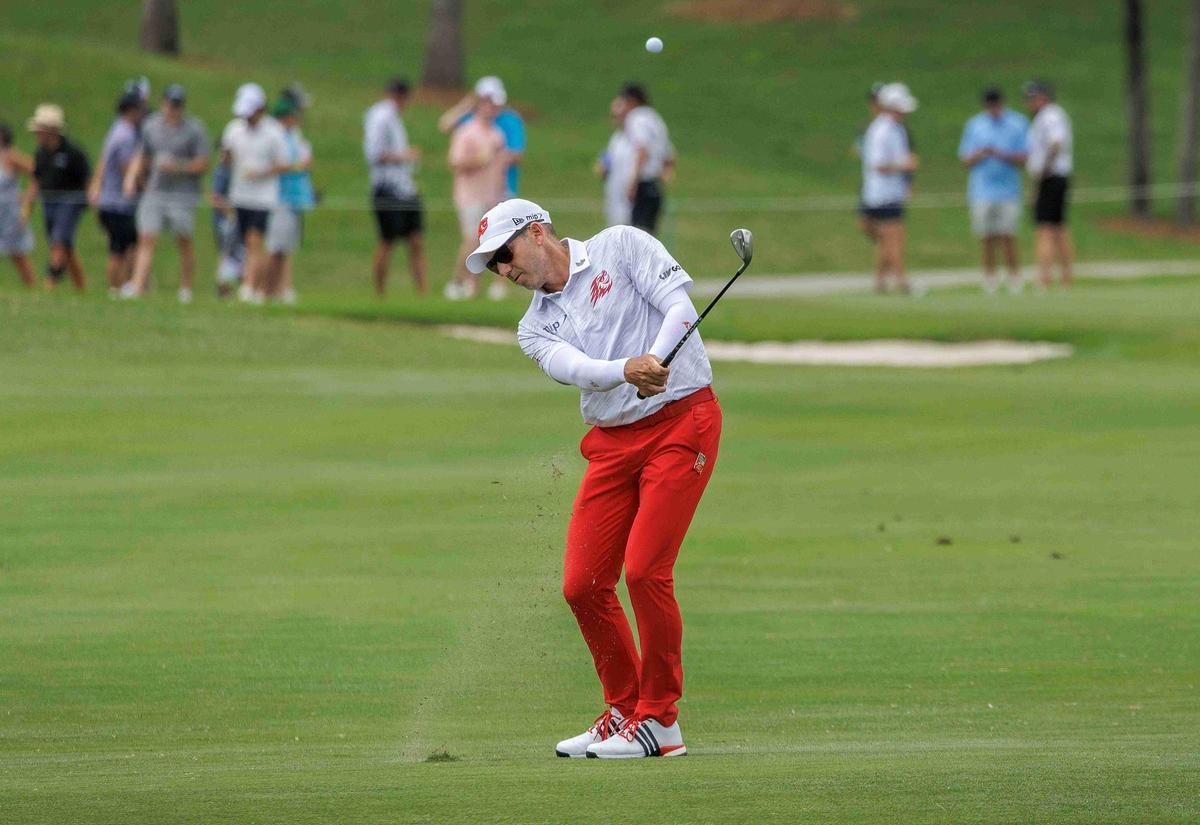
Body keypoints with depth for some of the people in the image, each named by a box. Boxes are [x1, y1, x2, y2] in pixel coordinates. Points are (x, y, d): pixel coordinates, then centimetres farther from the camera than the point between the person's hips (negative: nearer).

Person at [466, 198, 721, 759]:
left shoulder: (621, 247, 2)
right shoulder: (535, 327, 12)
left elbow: (680, 306, -9)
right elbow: (575, 368, -9)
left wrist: (655, 361, -28)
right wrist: (628, 370, -30)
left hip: (681, 422, -6)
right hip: (613, 442, 6)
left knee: (644, 571, -15)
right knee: (583, 585, -1)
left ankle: (659, 720, -5)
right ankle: (624, 712, 17)